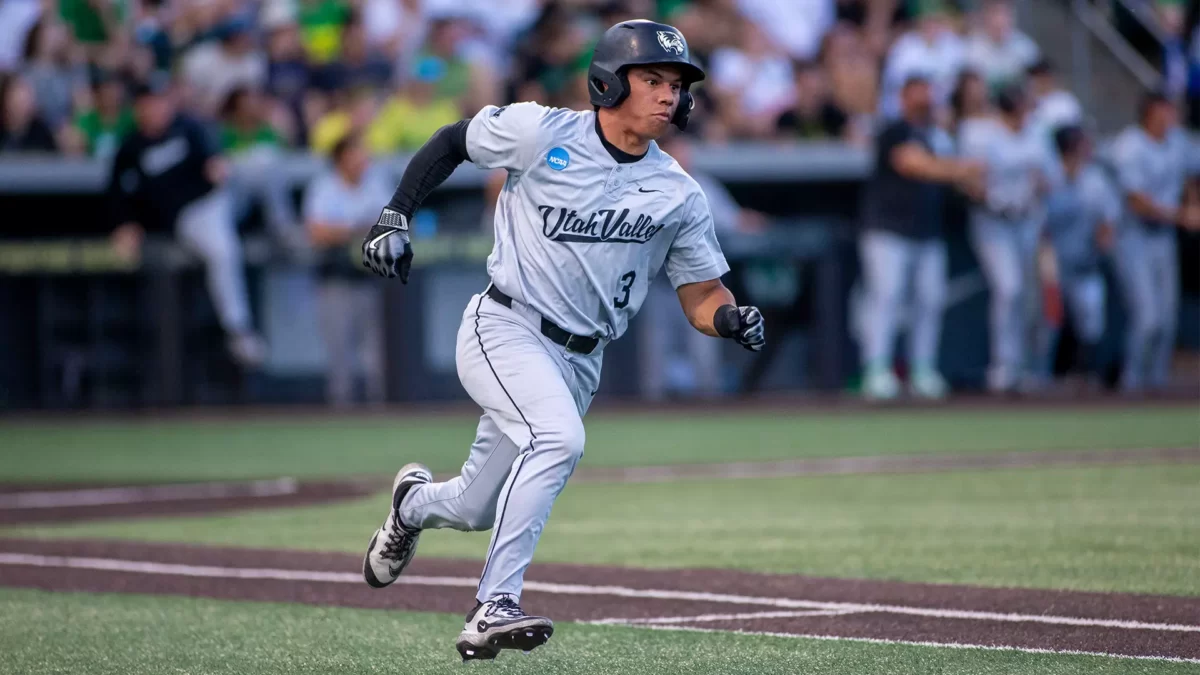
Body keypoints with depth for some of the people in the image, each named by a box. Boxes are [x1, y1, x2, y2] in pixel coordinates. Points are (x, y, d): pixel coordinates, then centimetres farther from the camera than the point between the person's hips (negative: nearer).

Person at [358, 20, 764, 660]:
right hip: (504, 330, -5)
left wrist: (733, 319, -17)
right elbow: (451, 140, 7)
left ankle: (415, 503, 49)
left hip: (580, 361, 5)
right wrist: (394, 217, -2)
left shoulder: (678, 195, 2)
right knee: (559, 437, -32)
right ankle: (493, 608, -30)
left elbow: (701, 299, 5)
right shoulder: (540, 132, -8)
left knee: (478, 510, 12)